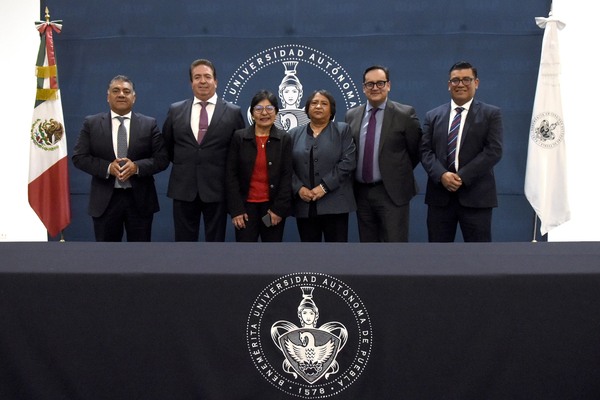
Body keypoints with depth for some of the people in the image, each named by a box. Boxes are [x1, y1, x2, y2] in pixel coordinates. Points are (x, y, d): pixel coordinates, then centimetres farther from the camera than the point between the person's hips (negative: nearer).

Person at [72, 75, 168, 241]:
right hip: (105, 200, 0)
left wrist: (137, 167, -19)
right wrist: (107, 167, -16)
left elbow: (162, 159, -1)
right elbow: (79, 157, -1)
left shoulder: (149, 124, 3)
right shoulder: (91, 123, 4)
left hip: (140, 199, 0)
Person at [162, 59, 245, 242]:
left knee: (215, 240, 8)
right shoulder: (175, 110, 6)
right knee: (184, 240, 9)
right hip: (183, 188, 2)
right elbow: (166, 145, 17)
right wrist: (182, 164, 12)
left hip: (217, 189, -2)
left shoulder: (233, 112, 0)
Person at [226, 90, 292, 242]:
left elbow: (287, 176, -2)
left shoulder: (284, 139, 1)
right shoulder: (239, 137, 0)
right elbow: (231, 175, -2)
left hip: (273, 206, 1)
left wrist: (279, 208, -8)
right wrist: (236, 209, -8)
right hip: (246, 206, 0)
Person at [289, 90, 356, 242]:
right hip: (304, 205, 3)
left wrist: (324, 186, -14)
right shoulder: (294, 134, 13)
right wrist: (299, 188, -10)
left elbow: (348, 162, -7)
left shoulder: (342, 130, 5)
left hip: (334, 203, -2)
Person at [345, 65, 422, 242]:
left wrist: (398, 173, 6)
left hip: (392, 192, -4)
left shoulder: (405, 114, -6)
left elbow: (416, 151, 2)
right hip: (361, 192, 4)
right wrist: (353, 185, 8)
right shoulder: (351, 115, 6)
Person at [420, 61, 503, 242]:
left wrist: (463, 176, -15)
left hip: (475, 196, -2)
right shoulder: (433, 116, 13)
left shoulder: (491, 114, 4)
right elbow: (425, 151, 4)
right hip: (440, 195, 3)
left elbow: (494, 151, -6)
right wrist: (442, 175, -15)